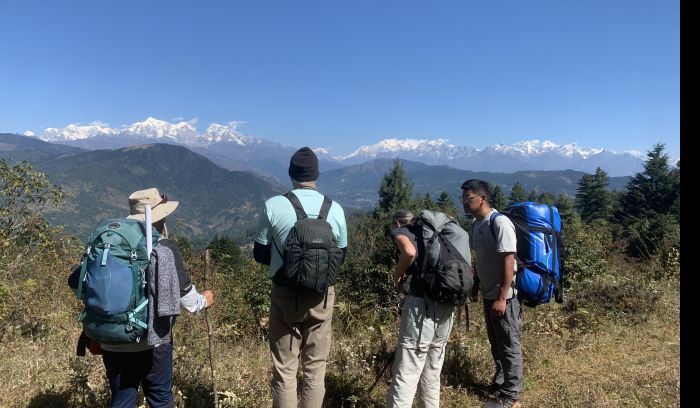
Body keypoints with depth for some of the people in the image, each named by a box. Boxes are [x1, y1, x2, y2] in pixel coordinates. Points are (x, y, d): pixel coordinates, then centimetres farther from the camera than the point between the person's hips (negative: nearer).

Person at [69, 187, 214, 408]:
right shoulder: (165, 248, -11)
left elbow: (76, 281, 3)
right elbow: (185, 294, -6)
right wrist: (204, 301, 15)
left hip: (112, 343, 4)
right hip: (152, 341, -4)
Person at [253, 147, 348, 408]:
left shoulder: (273, 206, -12)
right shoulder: (335, 209, -5)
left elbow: (260, 254, -1)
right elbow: (340, 256, 7)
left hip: (285, 294, -2)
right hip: (321, 295, 2)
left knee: (284, 368, 10)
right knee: (315, 367, 15)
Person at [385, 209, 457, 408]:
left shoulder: (399, 231, 5)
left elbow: (410, 252, -17)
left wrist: (398, 276, -2)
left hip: (422, 303, -7)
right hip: (446, 304, 7)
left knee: (406, 372, -3)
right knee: (433, 369, 20)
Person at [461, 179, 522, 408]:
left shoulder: (500, 223, -19)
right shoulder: (476, 223, 7)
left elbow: (508, 261, -21)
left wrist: (502, 297, -22)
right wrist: (475, 286, 17)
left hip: (504, 296, -8)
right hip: (488, 294, 8)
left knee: (509, 345, 4)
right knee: (495, 343, 20)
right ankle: (500, 382, 37)